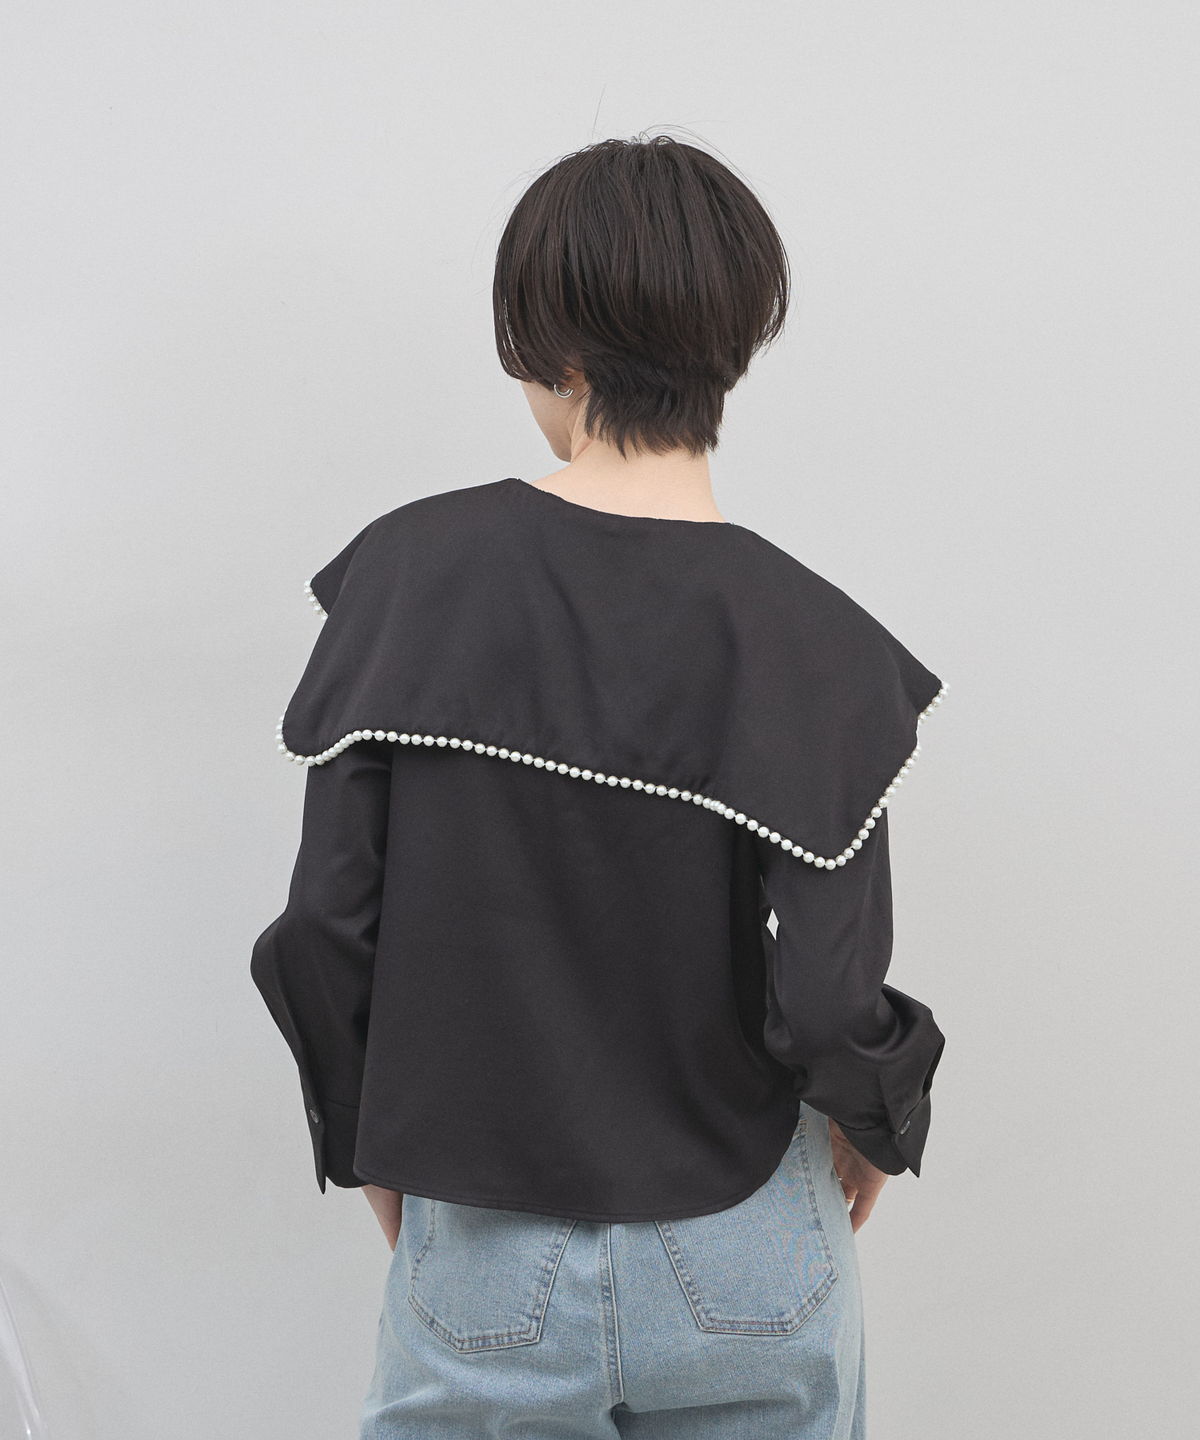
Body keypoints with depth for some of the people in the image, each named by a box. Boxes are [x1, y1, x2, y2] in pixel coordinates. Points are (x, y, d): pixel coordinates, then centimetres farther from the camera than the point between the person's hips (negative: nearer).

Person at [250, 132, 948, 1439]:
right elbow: (826, 1002, -17)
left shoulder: (408, 574, -12)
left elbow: (328, 923, -11)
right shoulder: (814, 645, -16)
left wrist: (367, 1138, 7)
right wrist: (884, 1123, 6)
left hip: (483, 1256, 1)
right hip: (741, 1268, 0)